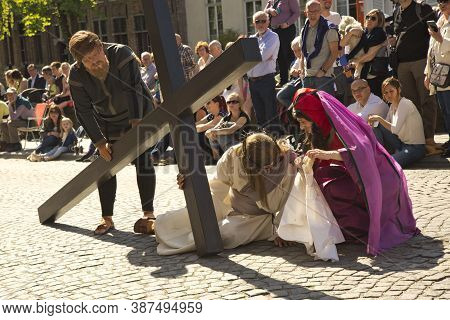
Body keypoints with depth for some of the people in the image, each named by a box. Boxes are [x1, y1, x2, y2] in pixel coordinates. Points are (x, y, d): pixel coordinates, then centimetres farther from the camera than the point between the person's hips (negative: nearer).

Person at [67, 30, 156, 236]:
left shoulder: (121, 54, -28)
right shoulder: (76, 75, -19)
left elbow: (134, 90, -32)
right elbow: (84, 112, -15)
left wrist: (136, 124, -37)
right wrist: (100, 142, -20)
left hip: (138, 113, -3)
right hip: (108, 121, 3)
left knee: (142, 159, -11)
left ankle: (148, 214, -4)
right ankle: (107, 218, 9)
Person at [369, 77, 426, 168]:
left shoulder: (406, 104, -15)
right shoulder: (393, 106, 11)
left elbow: (395, 129, -24)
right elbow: (387, 126, 4)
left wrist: (379, 118, -21)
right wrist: (375, 120, -12)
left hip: (415, 148, -9)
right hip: (401, 144, 9)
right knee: (377, 128, -7)